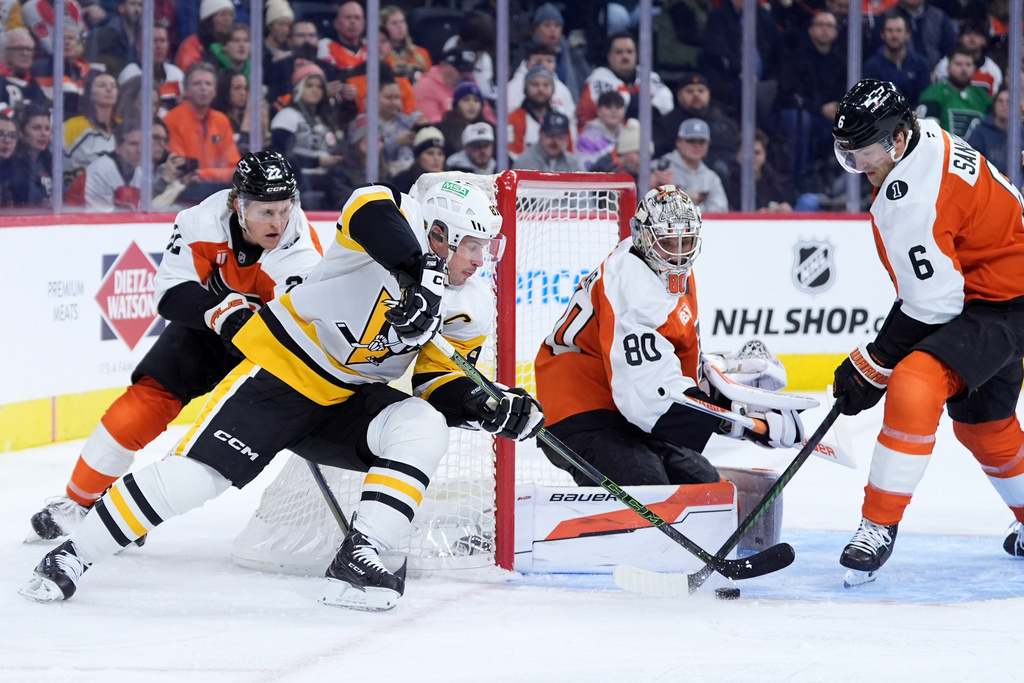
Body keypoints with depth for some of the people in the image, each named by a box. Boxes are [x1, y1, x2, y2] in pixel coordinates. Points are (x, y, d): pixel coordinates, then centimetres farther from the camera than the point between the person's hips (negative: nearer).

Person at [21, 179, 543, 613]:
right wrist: (420, 270, -53)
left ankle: (357, 559, -23)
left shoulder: (470, 308, 2)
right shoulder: (401, 221, -17)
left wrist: (489, 407, -16)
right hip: (283, 366, -6)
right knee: (194, 473, -14)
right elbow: (370, 208, -41)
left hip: (349, 398, 6)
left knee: (424, 428, -21)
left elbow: (441, 386, 4)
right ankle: (72, 555, 0)